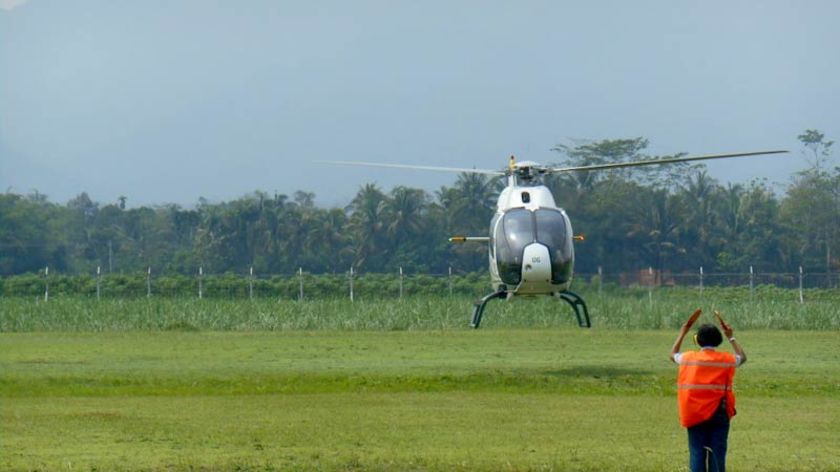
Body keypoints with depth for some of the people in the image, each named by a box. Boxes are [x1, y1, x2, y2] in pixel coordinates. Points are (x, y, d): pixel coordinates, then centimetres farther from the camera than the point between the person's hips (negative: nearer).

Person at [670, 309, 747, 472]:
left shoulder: (688, 358, -2)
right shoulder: (726, 360, -2)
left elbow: (673, 355, 22)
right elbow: (742, 357, 21)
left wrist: (682, 333, 30)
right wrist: (731, 337, 27)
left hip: (695, 415, 0)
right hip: (719, 414, 0)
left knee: (697, 453, 3)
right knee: (717, 453, 2)